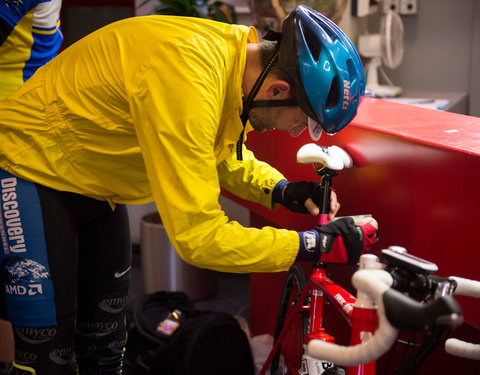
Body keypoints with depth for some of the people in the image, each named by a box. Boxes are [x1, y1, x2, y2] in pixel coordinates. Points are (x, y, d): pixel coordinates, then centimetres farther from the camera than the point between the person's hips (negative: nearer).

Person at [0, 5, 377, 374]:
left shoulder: (240, 57, -11)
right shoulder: (188, 80, -38)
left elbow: (224, 154, 10)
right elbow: (198, 237, -35)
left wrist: (280, 189, -7)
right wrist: (312, 244, -30)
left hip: (88, 178, 8)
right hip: (30, 166, -8)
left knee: (105, 319, 17)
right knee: (47, 344, -5)